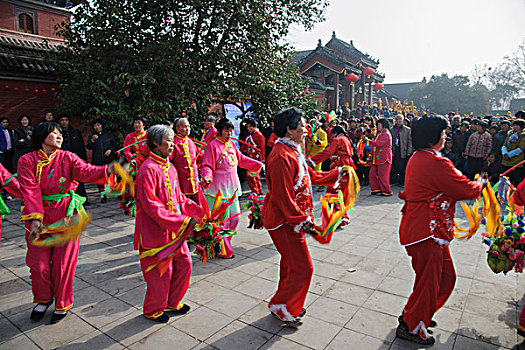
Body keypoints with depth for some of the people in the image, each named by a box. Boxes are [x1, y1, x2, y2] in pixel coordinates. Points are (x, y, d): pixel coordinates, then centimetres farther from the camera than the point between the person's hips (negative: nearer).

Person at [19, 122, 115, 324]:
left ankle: (62, 304, 28)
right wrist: (35, 218, -23)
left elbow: (86, 172, -19)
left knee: (63, 264, 6)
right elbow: (30, 191, -11)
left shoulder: (67, 158, -2)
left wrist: (107, 170, -39)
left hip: (66, 216, -1)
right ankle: (43, 299, 37)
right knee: (38, 264, 7)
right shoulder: (27, 161, -2)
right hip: (40, 218, 1)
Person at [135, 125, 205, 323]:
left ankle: (174, 302, 37)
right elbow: (151, 206, -24)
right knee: (161, 272, 5)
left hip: (175, 230, 8)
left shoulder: (170, 167, 7)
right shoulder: (148, 170, -19)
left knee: (184, 263, 14)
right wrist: (182, 221, -28)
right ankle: (153, 310, 30)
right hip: (156, 232, -8)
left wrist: (198, 211, 2)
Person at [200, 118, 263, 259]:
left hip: (231, 187, 8)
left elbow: (242, 159, 22)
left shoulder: (231, 144, 12)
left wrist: (259, 164, 21)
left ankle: (224, 244, 30)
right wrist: (206, 177, -33)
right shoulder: (212, 145, -9)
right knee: (222, 219, -4)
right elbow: (207, 166, -13)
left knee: (235, 217, 12)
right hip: (218, 188, -8)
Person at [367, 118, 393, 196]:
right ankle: (376, 189, 16)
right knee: (372, 174, 7)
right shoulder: (379, 133, 19)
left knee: (382, 176, -5)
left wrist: (368, 140, -22)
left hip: (384, 159, -9)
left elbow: (379, 144, -24)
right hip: (377, 159, 9)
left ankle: (387, 191, 5)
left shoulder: (386, 134, -12)